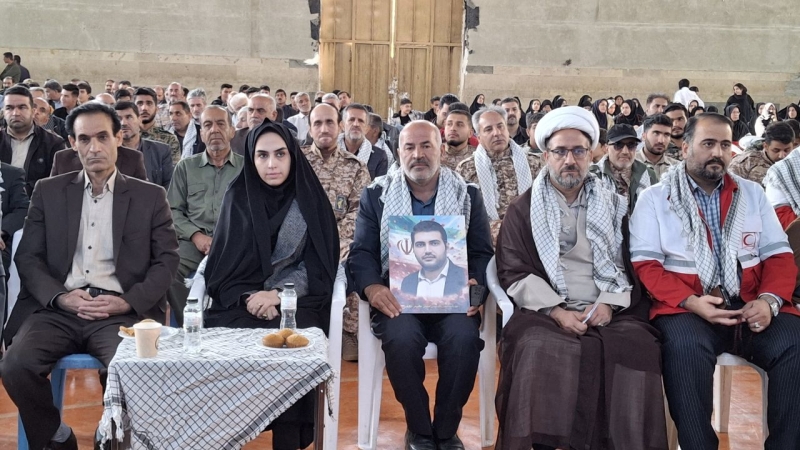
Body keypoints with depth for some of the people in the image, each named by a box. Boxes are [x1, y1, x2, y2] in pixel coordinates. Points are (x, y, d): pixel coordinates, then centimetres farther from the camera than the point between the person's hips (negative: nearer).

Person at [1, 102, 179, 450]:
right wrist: (60, 297, -9)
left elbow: (167, 260, 4)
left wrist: (128, 302, -11)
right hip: (58, 308, 2)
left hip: (121, 311, -2)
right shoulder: (48, 191, 14)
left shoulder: (150, 196, 10)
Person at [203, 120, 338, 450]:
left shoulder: (310, 199, 3)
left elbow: (317, 266, 0)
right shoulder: (238, 197, 4)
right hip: (241, 301, 1)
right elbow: (223, 264, 4)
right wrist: (248, 297, -15)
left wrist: (277, 294, -16)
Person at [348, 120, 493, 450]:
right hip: (398, 296, 0)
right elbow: (361, 253, 2)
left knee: (463, 337, -31)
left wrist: (476, 284, -17)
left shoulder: (468, 195, 10)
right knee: (401, 337, -32)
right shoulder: (376, 195, 9)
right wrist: (372, 288, -19)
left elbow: (482, 253, 6)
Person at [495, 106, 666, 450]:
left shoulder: (613, 206, 17)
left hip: (609, 313, 2)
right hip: (545, 313, -2)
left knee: (638, 348, -29)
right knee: (539, 349, -34)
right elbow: (513, 271, 1)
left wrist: (608, 303, -8)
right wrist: (556, 310, -12)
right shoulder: (524, 209, 10)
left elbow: (631, 267, 12)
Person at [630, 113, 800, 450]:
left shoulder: (752, 193, 16)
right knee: (685, 345, -35)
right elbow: (645, 264, -3)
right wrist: (690, 301, -19)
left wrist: (769, 300, -10)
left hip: (752, 305, 3)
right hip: (686, 307, -3)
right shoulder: (654, 199, 5)